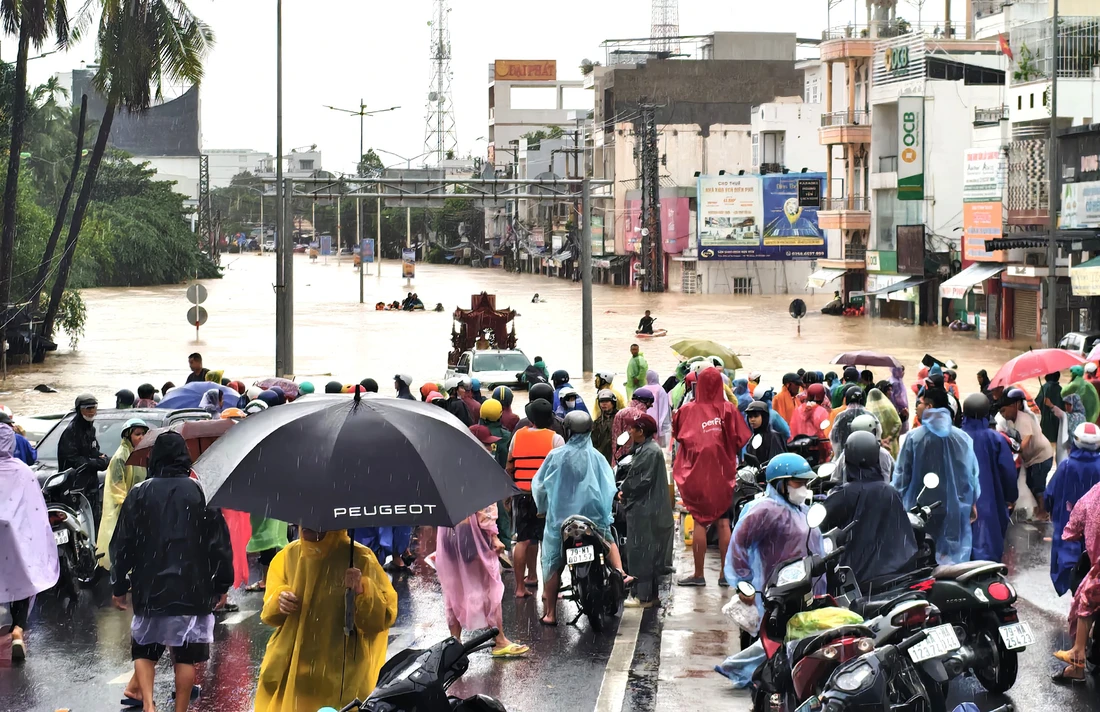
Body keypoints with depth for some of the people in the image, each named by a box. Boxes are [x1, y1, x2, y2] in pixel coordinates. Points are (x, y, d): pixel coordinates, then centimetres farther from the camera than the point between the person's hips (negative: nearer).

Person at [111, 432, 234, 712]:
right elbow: (219, 543, 0)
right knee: (186, 656, 7)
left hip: (150, 589, 1)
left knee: (144, 649, 13)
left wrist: (119, 586, 12)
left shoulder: (139, 494, -2)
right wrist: (222, 585, 9)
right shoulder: (201, 492, -2)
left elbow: (123, 544, 2)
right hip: (193, 591, 0)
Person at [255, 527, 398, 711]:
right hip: (291, 666, 4)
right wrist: (278, 602, -10)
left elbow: (385, 615, -12)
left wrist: (362, 591, -29)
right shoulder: (289, 555, 3)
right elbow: (269, 613, 13)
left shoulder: (359, 559, -10)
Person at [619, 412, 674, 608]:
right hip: (641, 508, 10)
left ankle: (644, 596, -3)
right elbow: (634, 475, 17)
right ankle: (650, 595, 19)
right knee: (648, 554, 14)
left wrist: (624, 490, -9)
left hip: (645, 510, -10)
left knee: (642, 552, -6)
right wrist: (624, 489, 0)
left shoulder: (651, 452, -16)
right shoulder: (643, 449, 16)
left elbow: (644, 480, -21)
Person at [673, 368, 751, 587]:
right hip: (723, 474, 1)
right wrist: (728, 453, 11)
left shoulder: (688, 410, -7)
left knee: (700, 522, 3)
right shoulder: (729, 409, -5)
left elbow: (677, 435, -1)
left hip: (697, 473, -1)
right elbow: (740, 440, -5)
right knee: (723, 523, 6)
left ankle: (698, 574, 4)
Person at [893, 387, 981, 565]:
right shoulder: (963, 438, 2)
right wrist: (972, 503, 22)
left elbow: (901, 475, -4)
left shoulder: (914, 437, -8)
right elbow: (973, 474, 9)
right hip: (956, 512, 3)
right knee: (954, 560, 7)